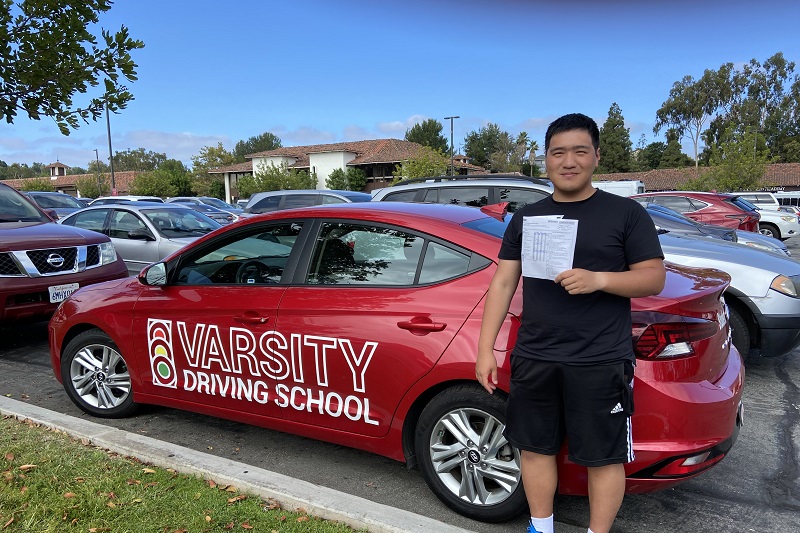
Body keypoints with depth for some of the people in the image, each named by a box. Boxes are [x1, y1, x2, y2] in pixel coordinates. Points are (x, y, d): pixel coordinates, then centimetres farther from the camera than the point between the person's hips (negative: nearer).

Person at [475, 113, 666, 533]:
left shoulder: (625, 214, -1)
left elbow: (654, 278, -3)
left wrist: (599, 279, -21)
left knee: (603, 457, 8)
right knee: (535, 448, 14)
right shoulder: (525, 218, 9)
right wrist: (485, 348, 2)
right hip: (533, 359, 4)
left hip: (601, 363, -3)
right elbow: (502, 283, 7)